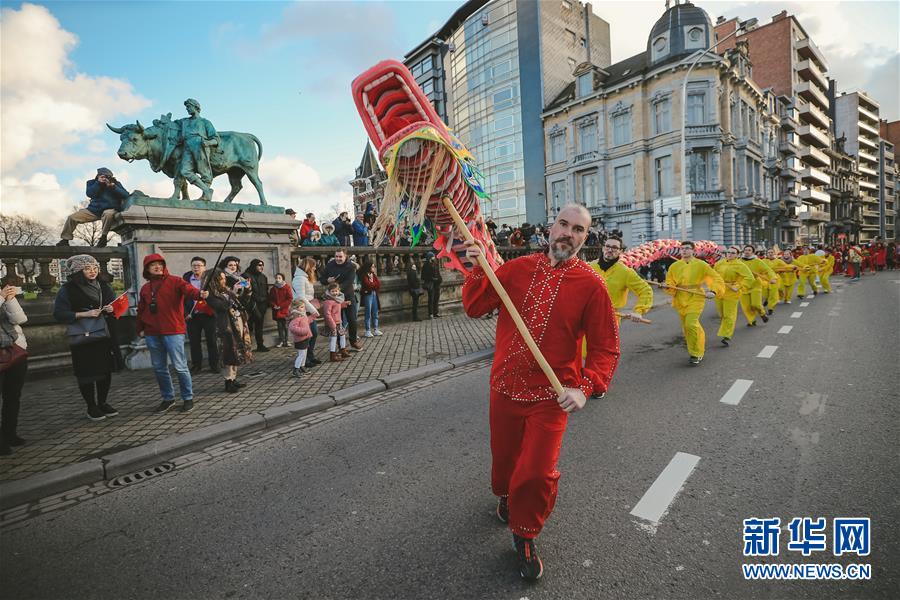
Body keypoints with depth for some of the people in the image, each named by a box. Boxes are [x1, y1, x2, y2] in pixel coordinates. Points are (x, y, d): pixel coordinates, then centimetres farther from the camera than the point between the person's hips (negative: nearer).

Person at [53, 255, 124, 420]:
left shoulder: (103, 286, 9)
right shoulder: (68, 289, -6)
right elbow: (59, 314, -9)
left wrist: (112, 309, -4)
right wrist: (84, 314, -19)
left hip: (105, 334, 5)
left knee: (106, 369, 10)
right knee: (86, 372, 2)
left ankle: (103, 403, 24)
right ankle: (91, 407, 15)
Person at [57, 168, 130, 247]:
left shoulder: (115, 183, 2)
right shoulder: (92, 183, 7)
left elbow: (126, 195, -11)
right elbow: (89, 193, -11)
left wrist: (113, 187, -21)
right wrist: (98, 183, -18)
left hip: (110, 209, -4)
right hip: (94, 209, 4)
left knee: (108, 214, -42)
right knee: (72, 217, -4)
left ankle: (103, 237, -27)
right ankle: (65, 239, 11)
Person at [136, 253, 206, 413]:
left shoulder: (174, 281, -2)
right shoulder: (145, 288, 14)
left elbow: (188, 289, -22)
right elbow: (141, 310, 21)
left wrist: (199, 293, -43)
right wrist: (140, 329, 20)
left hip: (173, 331, -6)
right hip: (152, 334, 6)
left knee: (180, 367, -5)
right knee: (159, 368, 13)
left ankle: (188, 398, 10)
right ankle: (168, 398, 28)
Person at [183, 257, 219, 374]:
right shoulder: (186, 279, 4)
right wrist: (185, 313, -3)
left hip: (208, 314, -2)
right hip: (192, 316, 2)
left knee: (212, 340, 4)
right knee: (194, 342, 8)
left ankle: (214, 364, 14)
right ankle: (196, 365, 19)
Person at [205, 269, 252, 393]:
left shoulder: (226, 289, 14)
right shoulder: (211, 295, -7)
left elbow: (241, 303, 19)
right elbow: (223, 306, -19)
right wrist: (233, 292, -18)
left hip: (239, 322, 7)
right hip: (228, 325, -7)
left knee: (237, 352, 8)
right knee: (231, 353, -5)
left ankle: (233, 378, 17)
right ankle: (228, 381, 3)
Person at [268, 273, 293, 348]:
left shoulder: (287, 287, -3)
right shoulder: (273, 289, 8)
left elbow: (290, 299, -8)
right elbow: (270, 299, 11)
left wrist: (281, 306, -13)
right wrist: (273, 305, -8)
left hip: (284, 310, -3)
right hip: (276, 311, 3)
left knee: (285, 326, 4)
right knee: (279, 326, 8)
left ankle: (285, 341, 12)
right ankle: (281, 340, 16)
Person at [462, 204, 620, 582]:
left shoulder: (590, 284, -10)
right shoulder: (517, 268, -2)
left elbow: (605, 348, -10)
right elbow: (475, 307, 2)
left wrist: (585, 387, -24)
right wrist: (478, 271, -13)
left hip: (551, 396, -2)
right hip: (504, 387, 3)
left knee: (537, 473, -2)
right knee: (504, 457, 20)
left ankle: (525, 537, 30)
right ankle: (506, 495, 57)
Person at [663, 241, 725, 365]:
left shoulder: (701, 264, -3)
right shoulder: (674, 266, 4)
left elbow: (716, 278, -2)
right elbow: (670, 283, 6)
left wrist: (713, 291, -18)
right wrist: (667, 286, -17)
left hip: (695, 298, -4)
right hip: (680, 300, 4)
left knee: (691, 324, -18)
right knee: (686, 326, 12)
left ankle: (696, 354, -1)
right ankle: (700, 348, 36)